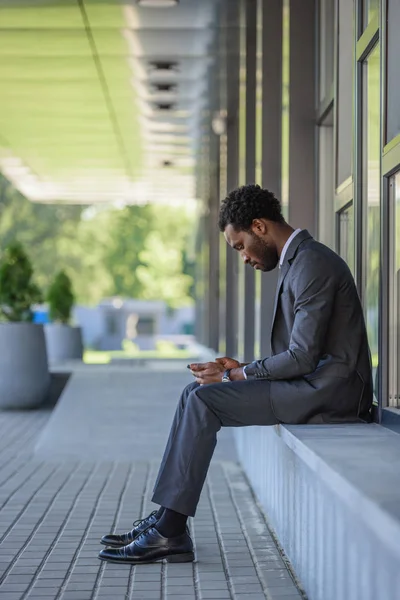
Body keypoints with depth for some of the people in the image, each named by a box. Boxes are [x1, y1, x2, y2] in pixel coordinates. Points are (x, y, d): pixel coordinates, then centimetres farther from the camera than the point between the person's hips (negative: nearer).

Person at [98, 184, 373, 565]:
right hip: (315, 385, 10)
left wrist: (237, 375, -10)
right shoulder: (297, 261, 17)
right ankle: (167, 525, -1)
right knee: (198, 393, 3)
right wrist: (241, 369, 5)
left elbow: (302, 358, -21)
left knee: (204, 399, -17)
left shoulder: (312, 265, -16)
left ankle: (169, 531, -13)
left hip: (326, 390, -10)